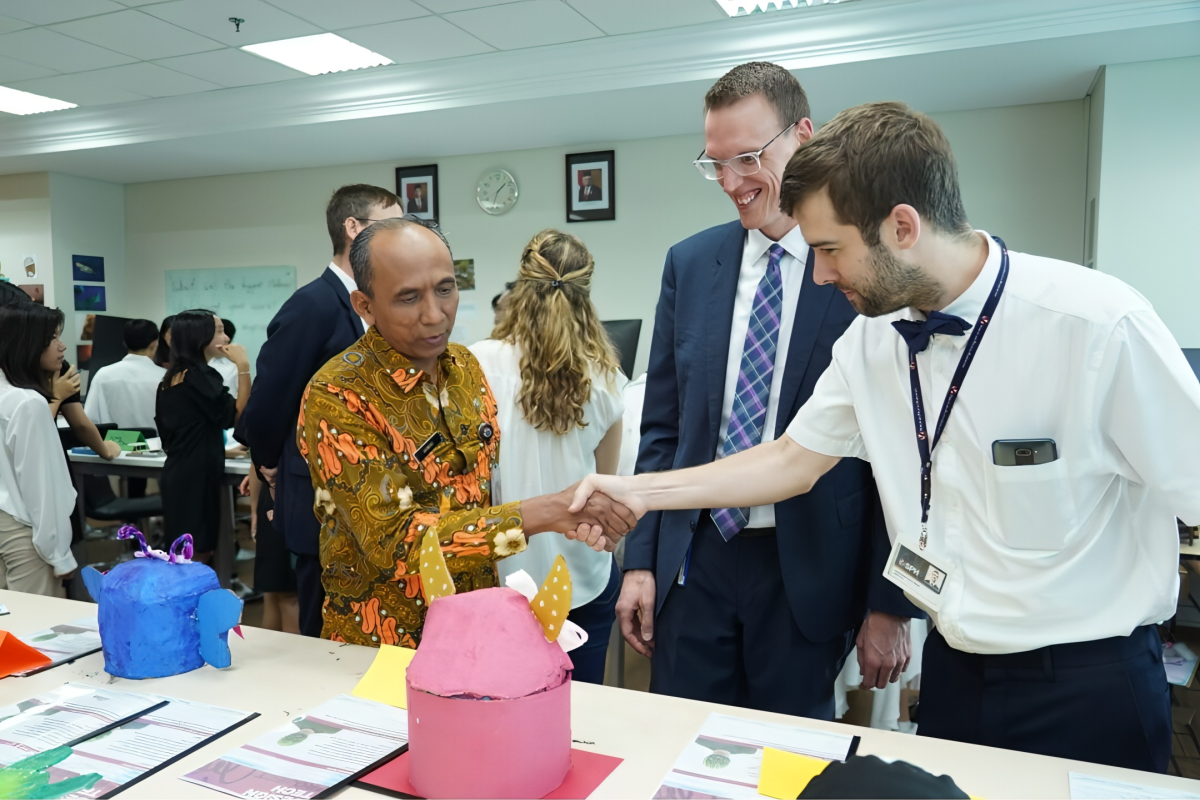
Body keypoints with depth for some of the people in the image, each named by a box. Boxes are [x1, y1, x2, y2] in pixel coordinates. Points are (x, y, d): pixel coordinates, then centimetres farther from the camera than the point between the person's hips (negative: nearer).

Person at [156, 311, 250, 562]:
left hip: (178, 473, 10)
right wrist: (243, 367, -19)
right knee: (198, 555, -4)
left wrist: (217, 450, 28)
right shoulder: (199, 375, -14)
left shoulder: (173, 376, 13)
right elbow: (237, 415, -18)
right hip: (196, 476, -9)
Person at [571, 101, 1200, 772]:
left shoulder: (1100, 324, -21)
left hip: (1087, 688, -5)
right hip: (953, 668, 5)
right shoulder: (874, 338, -4)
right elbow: (795, 458, 3)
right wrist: (639, 491, -2)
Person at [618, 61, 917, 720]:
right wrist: (641, 560, 4)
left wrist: (891, 605, -5)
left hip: (808, 570, -3)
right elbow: (661, 426, 7)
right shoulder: (689, 263, 5)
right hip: (693, 561, 3)